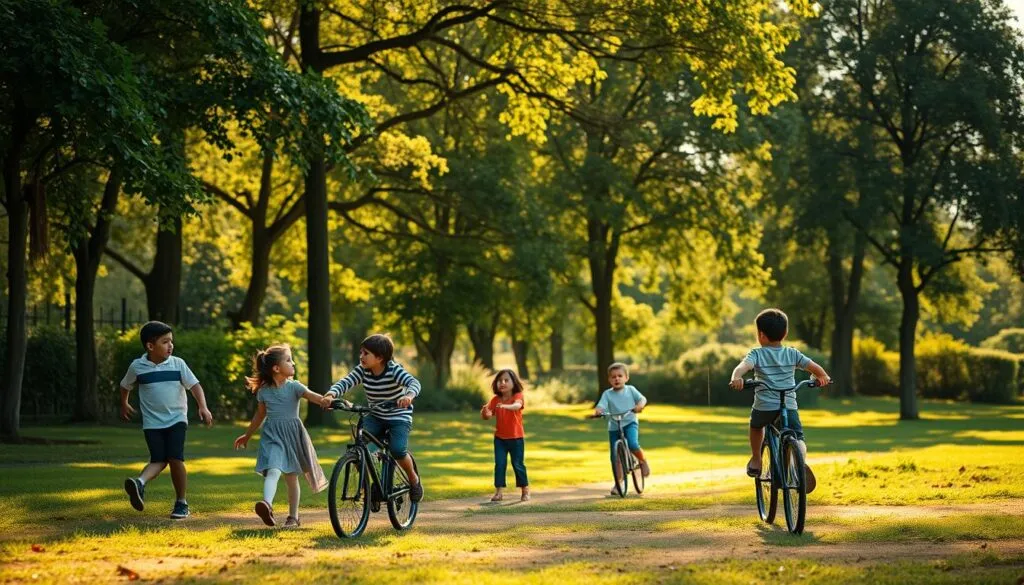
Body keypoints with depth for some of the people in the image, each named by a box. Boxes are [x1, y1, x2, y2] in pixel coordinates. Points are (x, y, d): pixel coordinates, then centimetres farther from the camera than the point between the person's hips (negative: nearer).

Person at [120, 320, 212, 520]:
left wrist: (203, 407, -21)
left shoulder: (177, 364, -3)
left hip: (176, 419, -1)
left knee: (176, 459, -10)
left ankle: (181, 503, -1)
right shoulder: (137, 367, -2)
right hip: (152, 423, 1)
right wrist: (124, 404, 28)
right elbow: (125, 385, 18)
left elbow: (194, 385, -8)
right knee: (158, 460, -15)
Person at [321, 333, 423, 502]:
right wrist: (330, 395, -40)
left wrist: (409, 396, -59)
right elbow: (345, 382, -19)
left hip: (399, 417, -4)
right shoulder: (362, 371, -7)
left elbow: (414, 383, -35)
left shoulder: (394, 370, -21)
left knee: (397, 450, -25)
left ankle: (414, 479, 4)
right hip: (376, 417, 4)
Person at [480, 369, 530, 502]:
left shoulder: (517, 396, -11)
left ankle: (525, 491, 16)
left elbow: (517, 405, -34)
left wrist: (506, 406, -55)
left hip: (516, 438, -3)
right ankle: (499, 491, -2)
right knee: (499, 464, -4)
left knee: (518, 464, 3)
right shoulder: (495, 399, 0)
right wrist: (485, 412, -29)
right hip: (500, 438, 3)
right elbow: (487, 415, -4)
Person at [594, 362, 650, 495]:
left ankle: (644, 461, 2)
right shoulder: (607, 394, 0)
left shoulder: (630, 390, 2)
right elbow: (601, 405, -12)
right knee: (615, 457, 1)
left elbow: (642, 398, -5)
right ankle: (618, 483, 17)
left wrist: (640, 405, -28)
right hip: (614, 427, 2)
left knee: (633, 444, -29)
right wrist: (598, 410, -36)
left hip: (630, 423, -2)